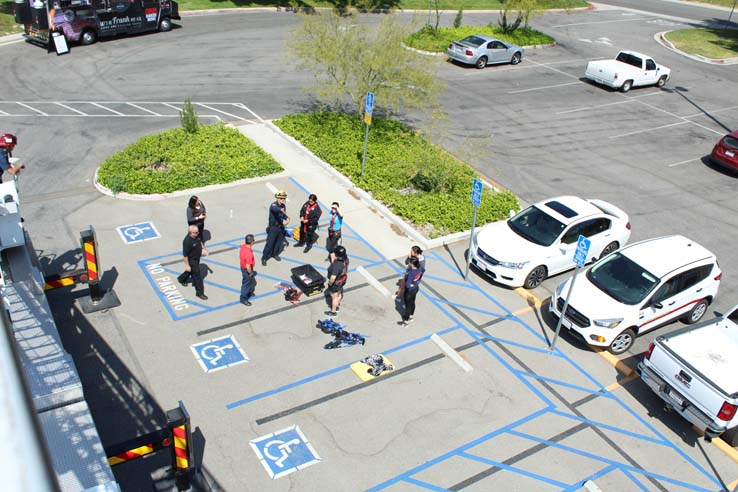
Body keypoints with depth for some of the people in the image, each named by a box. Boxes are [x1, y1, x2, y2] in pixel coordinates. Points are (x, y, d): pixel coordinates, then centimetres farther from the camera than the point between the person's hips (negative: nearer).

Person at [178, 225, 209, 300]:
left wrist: (203, 249, 9)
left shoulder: (196, 236, -11)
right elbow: (185, 255, -27)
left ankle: (181, 279, 58)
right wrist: (187, 265, -21)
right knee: (197, 276, 1)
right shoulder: (187, 242, -35)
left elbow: (200, 242, 14)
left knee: (191, 271, 31)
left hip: (197, 258, 9)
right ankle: (199, 292, 16)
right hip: (191, 260, -9)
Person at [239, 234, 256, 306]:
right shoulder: (249, 254, -40)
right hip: (247, 270, -9)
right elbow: (248, 267, -35)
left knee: (252, 281, 30)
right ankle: (243, 299, 34)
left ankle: (249, 293, 54)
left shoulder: (243, 246, -13)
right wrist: (251, 273, -16)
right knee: (246, 284, 14)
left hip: (243, 267, 9)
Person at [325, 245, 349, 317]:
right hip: (342, 280, 8)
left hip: (336, 283, -8)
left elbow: (333, 277, -39)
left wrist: (330, 283, -19)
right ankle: (337, 306, 57)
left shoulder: (337, 265, -42)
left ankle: (333, 312, 41)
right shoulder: (345, 259, -17)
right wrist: (333, 260, -17)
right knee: (339, 293, 31)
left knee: (334, 297, 18)